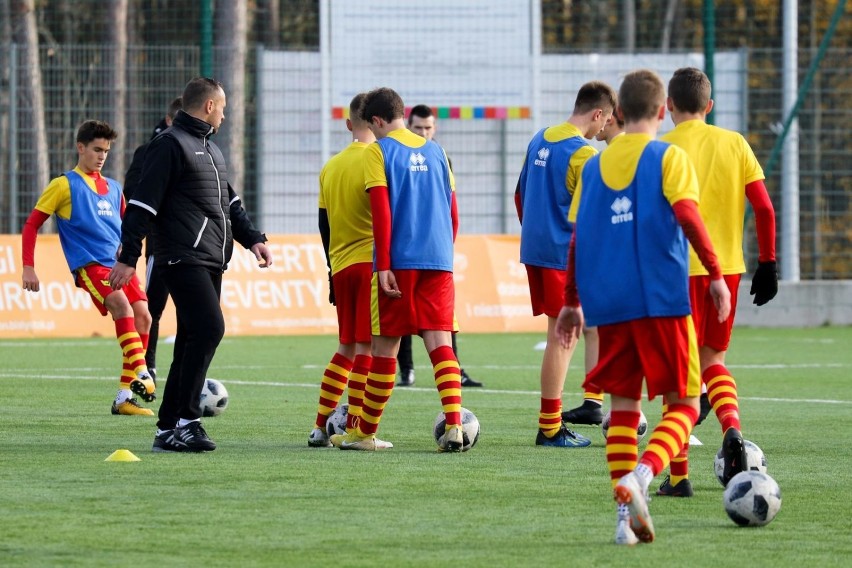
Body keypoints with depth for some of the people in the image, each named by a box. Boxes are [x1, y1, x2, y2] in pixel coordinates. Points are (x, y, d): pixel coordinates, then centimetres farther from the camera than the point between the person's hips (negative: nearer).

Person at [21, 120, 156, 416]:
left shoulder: (113, 188, 19)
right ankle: (141, 376, -38)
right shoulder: (64, 185, 2)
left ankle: (124, 398, -1)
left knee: (143, 316, -7)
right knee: (122, 306, -29)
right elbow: (31, 225, 3)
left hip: (119, 265, 6)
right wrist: (28, 267, -4)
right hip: (90, 266, -6)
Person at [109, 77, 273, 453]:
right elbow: (143, 203, -12)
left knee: (193, 341, 6)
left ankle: (168, 429, 8)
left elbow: (230, 202, 29)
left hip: (211, 262, 9)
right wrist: (128, 257, -15)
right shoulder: (169, 144, -7)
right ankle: (185, 422, -18)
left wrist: (252, 238, 15)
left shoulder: (210, 149, 22)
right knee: (209, 328, -20)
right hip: (184, 260, -9)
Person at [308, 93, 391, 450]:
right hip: (372, 261, -6)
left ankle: (321, 427, 12)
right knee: (367, 347, -5)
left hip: (341, 266, 6)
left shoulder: (331, 167, 13)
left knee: (347, 347, 15)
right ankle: (355, 430, -9)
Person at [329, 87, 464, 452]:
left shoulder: (378, 151, -3)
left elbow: (381, 211, -11)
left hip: (399, 261, -4)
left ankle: (365, 432, 15)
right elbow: (453, 212, 16)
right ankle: (454, 425, -18)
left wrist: (383, 265, -11)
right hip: (438, 262, 4)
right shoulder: (435, 151, 13)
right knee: (439, 341, -1)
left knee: (385, 346, 4)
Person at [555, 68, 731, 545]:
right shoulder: (668, 157, -1)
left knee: (624, 405, 11)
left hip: (609, 305, 4)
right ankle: (642, 474, -25)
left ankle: (626, 514, 2)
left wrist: (573, 303, 19)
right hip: (662, 298, -4)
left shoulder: (594, 166, 12)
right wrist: (716, 274, -13)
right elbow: (686, 214, -15)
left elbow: (577, 238, 12)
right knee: (684, 404, 1)